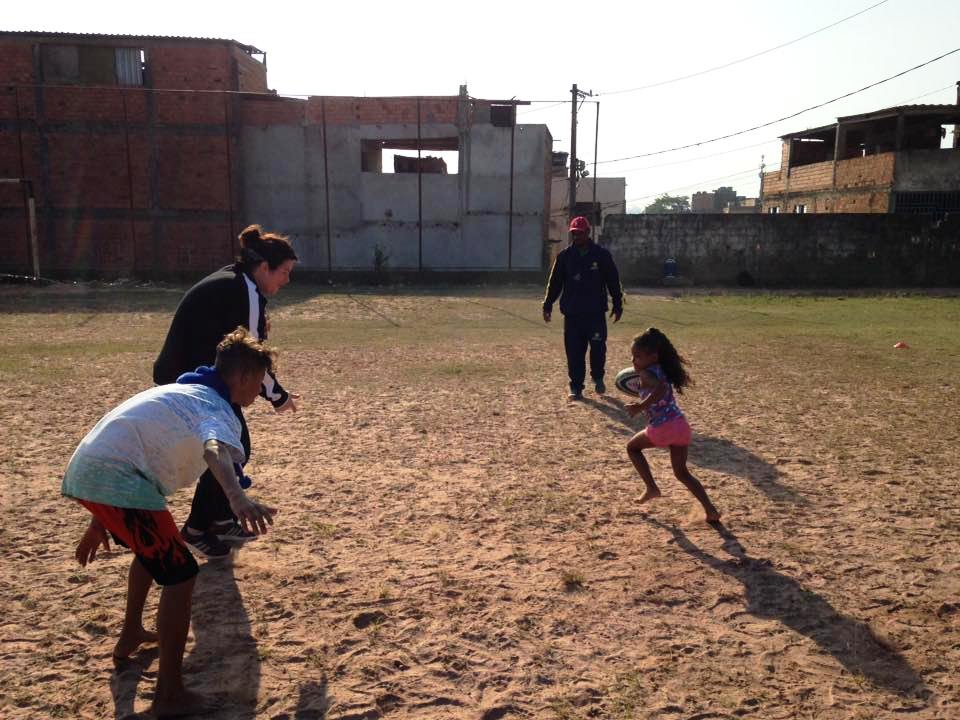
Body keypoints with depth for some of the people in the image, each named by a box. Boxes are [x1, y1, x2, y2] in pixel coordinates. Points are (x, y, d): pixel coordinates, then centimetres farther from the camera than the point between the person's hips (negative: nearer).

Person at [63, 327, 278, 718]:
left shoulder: (181, 392, 25)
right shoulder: (217, 409, -4)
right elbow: (214, 450, -30)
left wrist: (102, 519, 35)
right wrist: (238, 498, -49)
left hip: (83, 469, 10)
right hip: (116, 478, -10)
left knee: (152, 548, 31)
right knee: (180, 573, -3)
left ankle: (130, 636, 47)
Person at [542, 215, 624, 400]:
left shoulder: (602, 254, 1)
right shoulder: (565, 256, 6)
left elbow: (613, 282, 5)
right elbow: (554, 283, 9)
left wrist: (618, 306, 4)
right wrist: (548, 305, 3)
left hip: (596, 312, -1)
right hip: (571, 314, 1)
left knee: (598, 347, -2)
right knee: (574, 352, 2)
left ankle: (598, 378, 25)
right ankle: (576, 387, 13)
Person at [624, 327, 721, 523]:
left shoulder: (647, 374, -11)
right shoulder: (662, 370, 14)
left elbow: (661, 388, -32)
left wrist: (640, 407, -28)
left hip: (662, 428, -7)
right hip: (681, 425, 7)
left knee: (632, 447, 21)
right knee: (682, 472, 19)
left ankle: (652, 488, 15)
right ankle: (711, 510, 8)